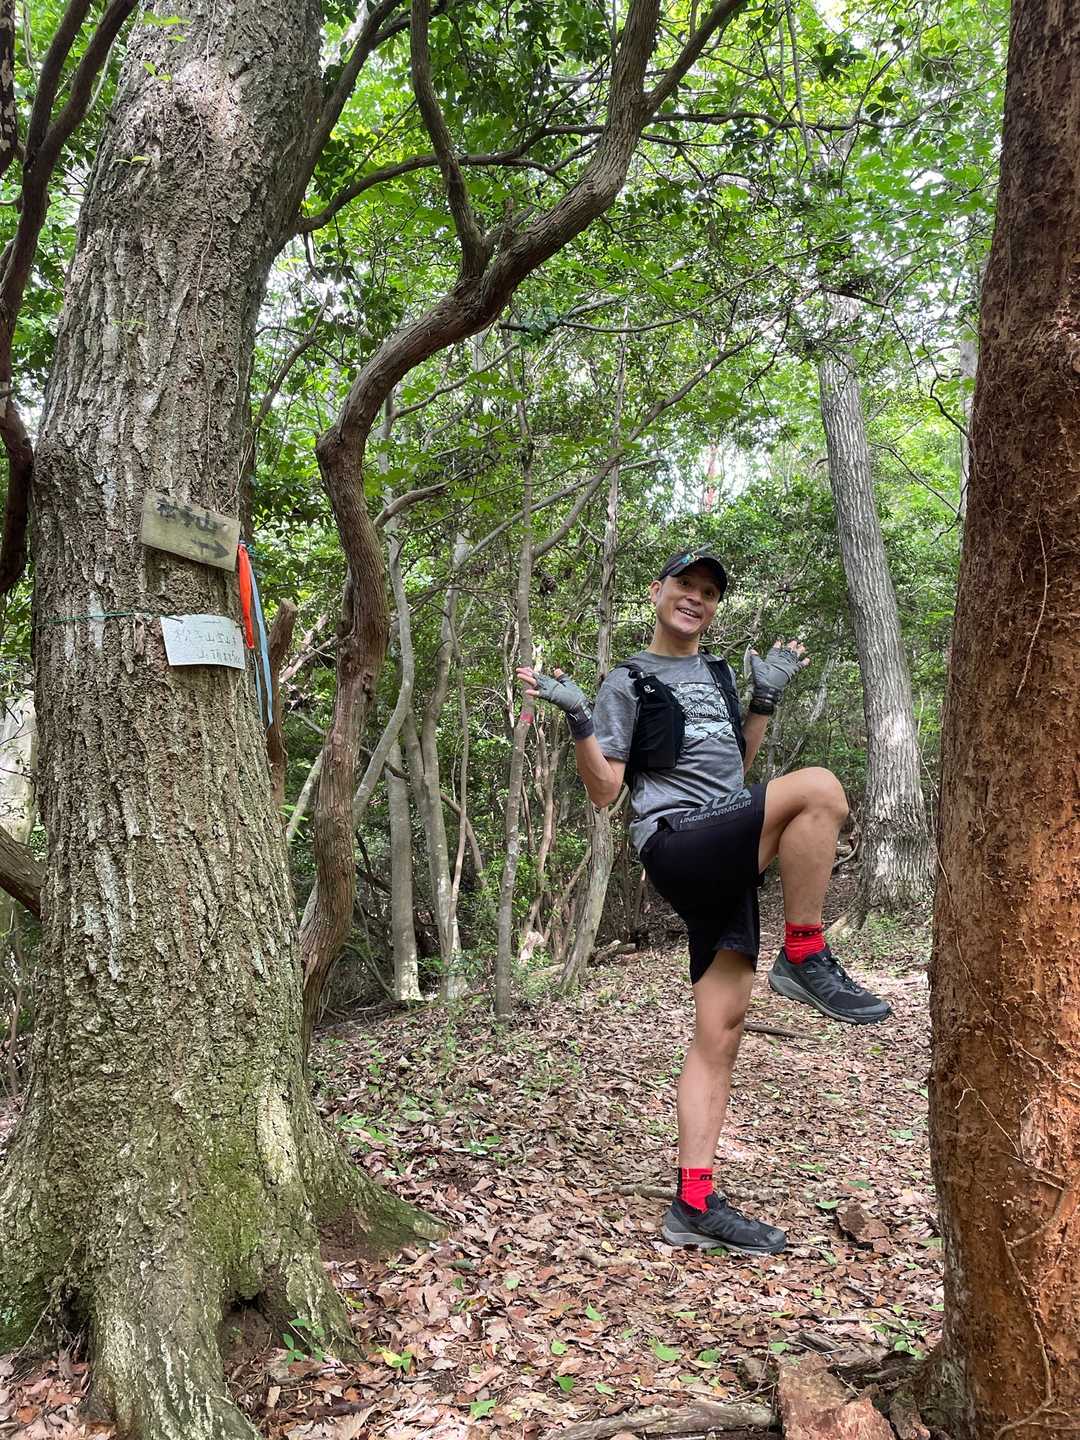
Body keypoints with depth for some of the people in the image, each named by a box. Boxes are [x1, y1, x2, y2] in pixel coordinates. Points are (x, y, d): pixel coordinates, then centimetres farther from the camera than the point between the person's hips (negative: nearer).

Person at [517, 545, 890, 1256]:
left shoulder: (717, 673, 24)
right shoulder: (629, 681, 5)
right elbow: (604, 789, -1)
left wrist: (766, 697, 22)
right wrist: (577, 717, -15)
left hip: (727, 861, 7)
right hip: (677, 844, -7)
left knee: (721, 1029, 2)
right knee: (819, 787, -26)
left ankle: (695, 1205, 8)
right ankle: (807, 960, -13)